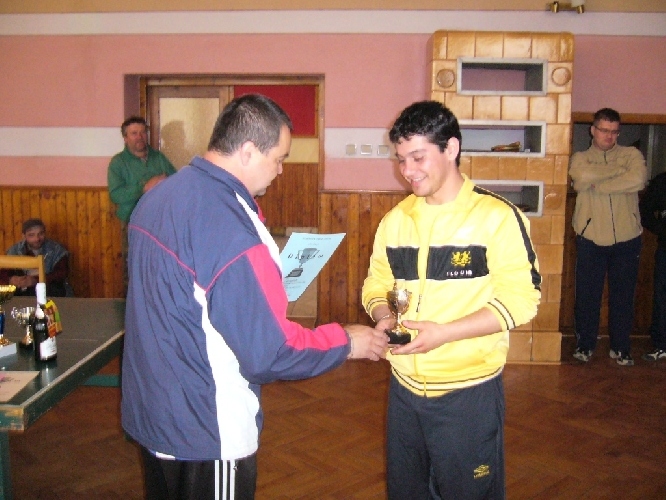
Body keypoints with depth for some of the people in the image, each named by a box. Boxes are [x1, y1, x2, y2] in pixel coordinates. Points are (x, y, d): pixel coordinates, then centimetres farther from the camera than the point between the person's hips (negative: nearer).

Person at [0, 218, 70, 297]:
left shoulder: (56, 250, 0)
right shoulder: (14, 251, 6)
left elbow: (62, 273, -11)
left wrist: (36, 280, -26)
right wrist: (10, 280, -26)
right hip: (23, 292, 2)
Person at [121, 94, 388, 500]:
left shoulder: (160, 196, 1)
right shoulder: (231, 228, -28)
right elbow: (269, 354, -26)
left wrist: (268, 285, 16)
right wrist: (347, 342, -11)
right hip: (205, 432, -8)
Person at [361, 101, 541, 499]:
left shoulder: (497, 216, -11)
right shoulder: (396, 219, 6)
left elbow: (521, 299, -15)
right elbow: (378, 284, 13)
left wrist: (443, 332, -23)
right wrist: (383, 316, -10)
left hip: (469, 390, -5)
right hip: (404, 388, 5)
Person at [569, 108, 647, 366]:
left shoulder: (631, 154, 5)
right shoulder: (580, 158, 5)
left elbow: (638, 180, -17)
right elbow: (582, 178, -19)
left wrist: (599, 184, -14)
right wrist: (619, 169, -9)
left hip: (626, 240, 1)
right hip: (591, 240, 0)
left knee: (623, 295, 10)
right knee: (587, 295, 6)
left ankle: (620, 347, 24)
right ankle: (585, 344, 22)